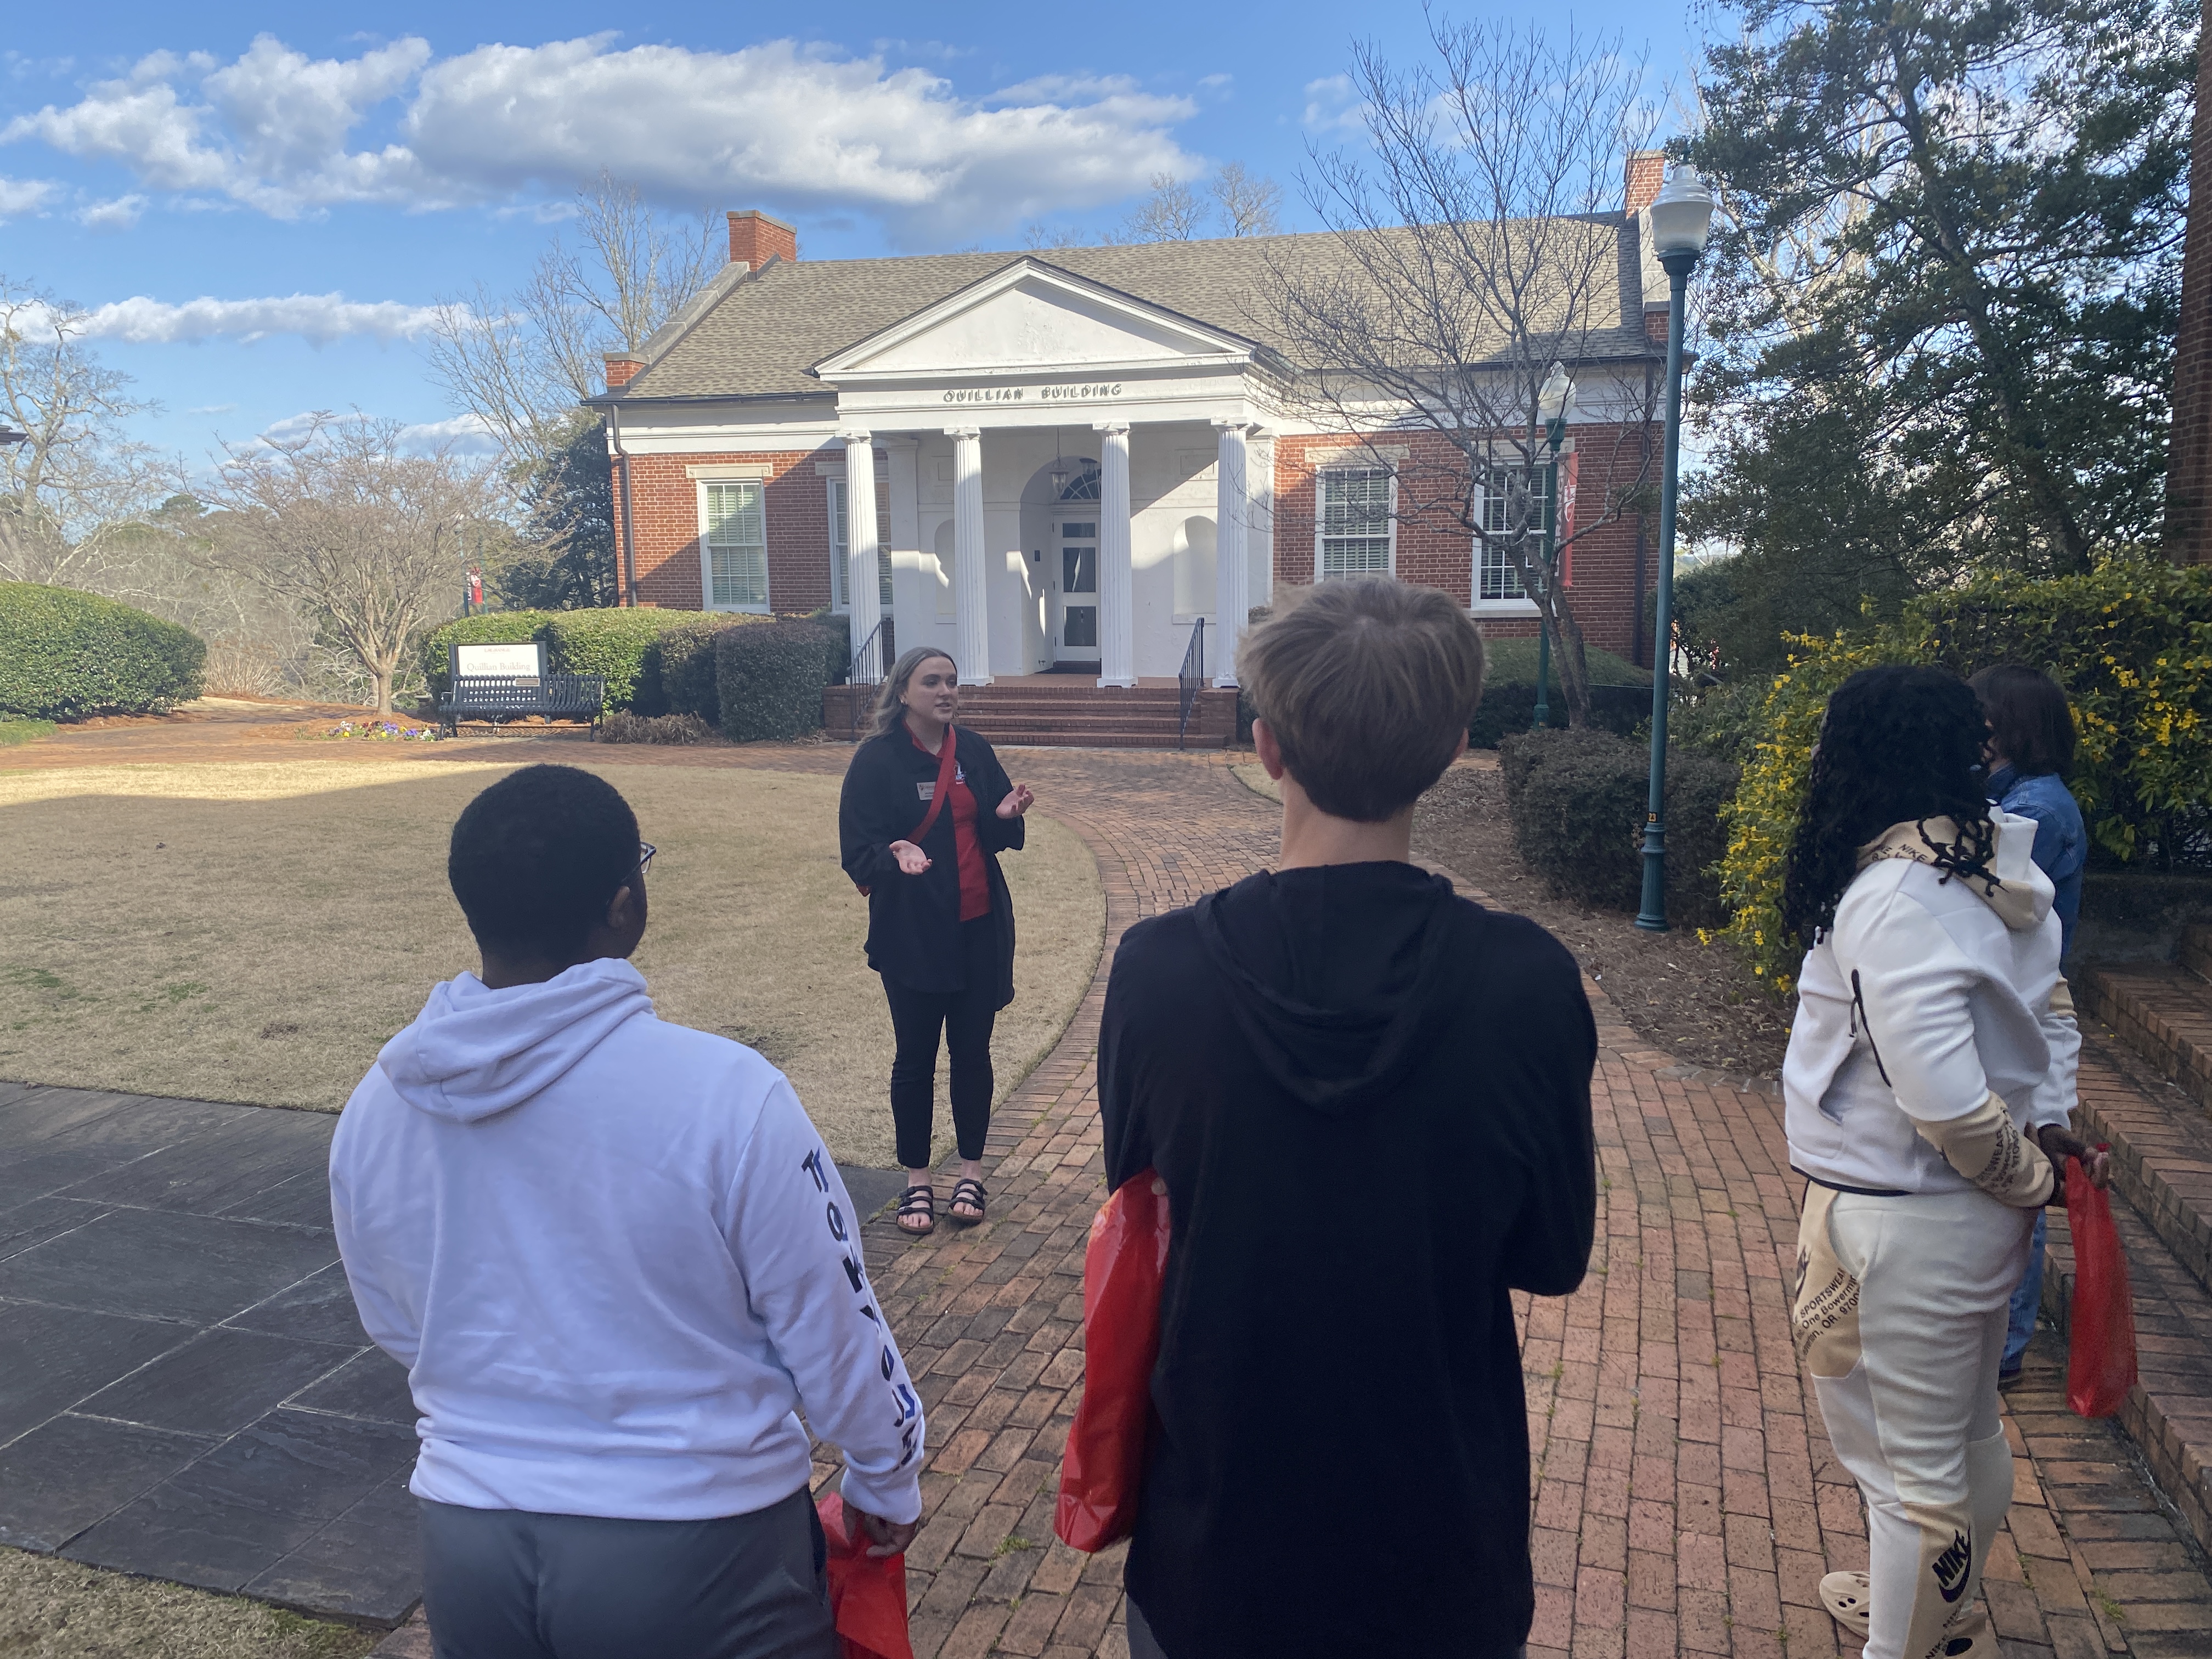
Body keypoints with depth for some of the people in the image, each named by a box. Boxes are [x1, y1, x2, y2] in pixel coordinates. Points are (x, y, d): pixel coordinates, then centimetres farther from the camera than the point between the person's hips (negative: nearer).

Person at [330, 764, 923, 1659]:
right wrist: (888, 1484, 5)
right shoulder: (726, 1095, -24)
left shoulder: (373, 1109, -7)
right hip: (695, 1545, -4)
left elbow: (398, 1331, 8)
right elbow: (834, 1331, -13)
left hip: (468, 1548, 4)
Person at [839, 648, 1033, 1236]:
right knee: (916, 1056, 7)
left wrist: (1005, 815, -12)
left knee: (973, 1051, 10)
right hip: (912, 932, -3)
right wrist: (895, 854, -30)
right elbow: (857, 851, -10)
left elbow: (994, 836, 10)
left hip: (979, 926, 3)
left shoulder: (973, 751, 4)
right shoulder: (877, 760, -8)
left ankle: (972, 1172, 25)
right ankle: (916, 1181, 22)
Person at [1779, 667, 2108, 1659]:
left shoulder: (1890, 897, -25)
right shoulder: (1999, 867, 2)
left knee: (1907, 1464, 9)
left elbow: (1945, 1097, -29)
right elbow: (2051, 1021, 11)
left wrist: (2028, 1176, -12)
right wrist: (2048, 1128, 5)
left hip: (1901, 1221, -9)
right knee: (1967, 1435, 26)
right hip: (1979, 1210, 9)